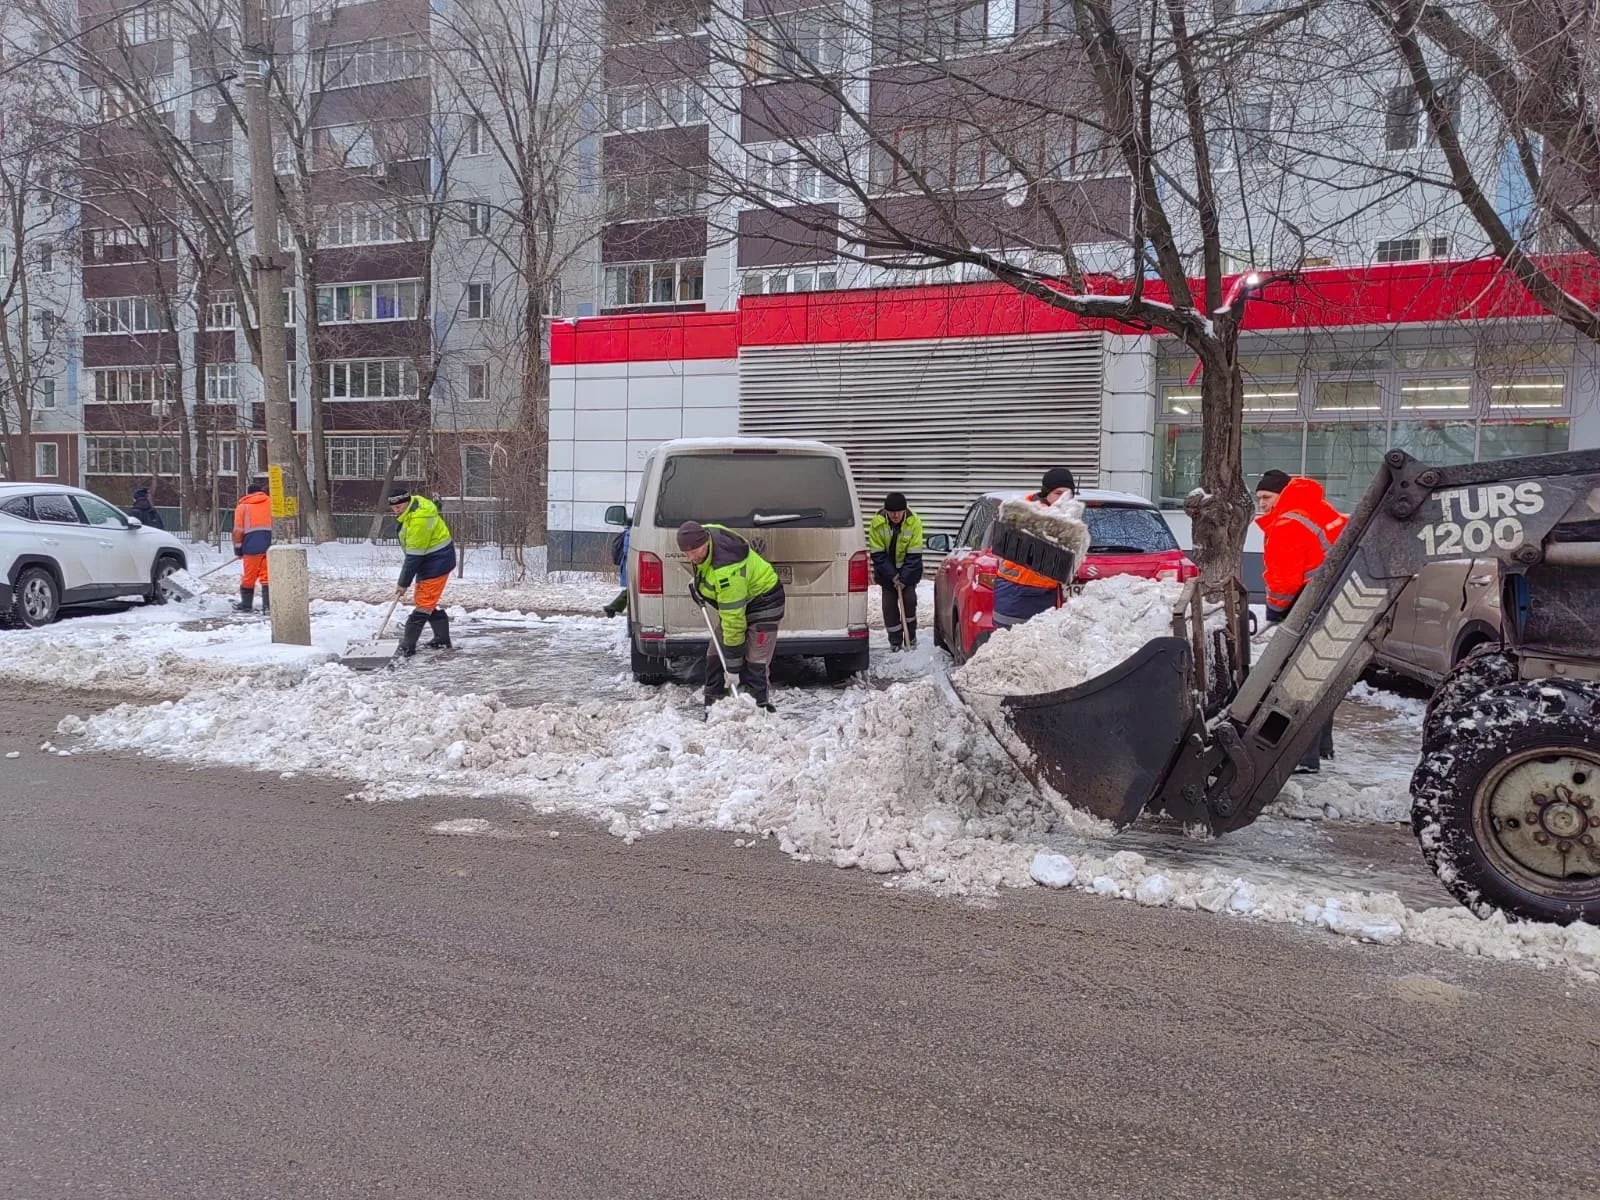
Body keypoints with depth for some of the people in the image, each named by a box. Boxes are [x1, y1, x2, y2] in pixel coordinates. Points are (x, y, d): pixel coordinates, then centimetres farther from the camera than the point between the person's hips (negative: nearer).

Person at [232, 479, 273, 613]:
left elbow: (238, 530, 6)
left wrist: (238, 549, 12)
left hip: (252, 545, -1)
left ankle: (246, 605, 19)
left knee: (249, 576, 9)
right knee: (267, 576, 3)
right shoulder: (271, 502, 14)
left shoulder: (242, 506, 10)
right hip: (270, 543, 1)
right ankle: (268, 605, -4)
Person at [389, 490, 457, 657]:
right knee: (425, 601, 17)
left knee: (423, 603, -10)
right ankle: (442, 640, 26)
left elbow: (414, 557, -24)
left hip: (437, 562, -11)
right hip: (430, 558, 11)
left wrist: (403, 583, -18)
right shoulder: (414, 502, 3)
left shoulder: (418, 521, -28)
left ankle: (407, 646, -10)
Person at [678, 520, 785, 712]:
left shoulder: (727, 570, -40)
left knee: (755, 663, -17)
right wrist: (697, 581, 1)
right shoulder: (704, 533, -16)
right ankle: (712, 706, 15)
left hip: (763, 600, -9)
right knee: (715, 656, 7)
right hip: (733, 599, 10)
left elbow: (734, 619, -37)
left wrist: (733, 666, -32)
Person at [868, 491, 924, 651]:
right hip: (886, 570, 1)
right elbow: (878, 554, -15)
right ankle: (895, 642, 8)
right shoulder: (877, 522, -19)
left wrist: (904, 578, -22)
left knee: (909, 599, -11)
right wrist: (892, 576, -19)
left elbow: (914, 554, -17)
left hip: (908, 569, -1)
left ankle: (911, 637, 6)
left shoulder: (914, 522, -19)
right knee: (889, 604, -3)